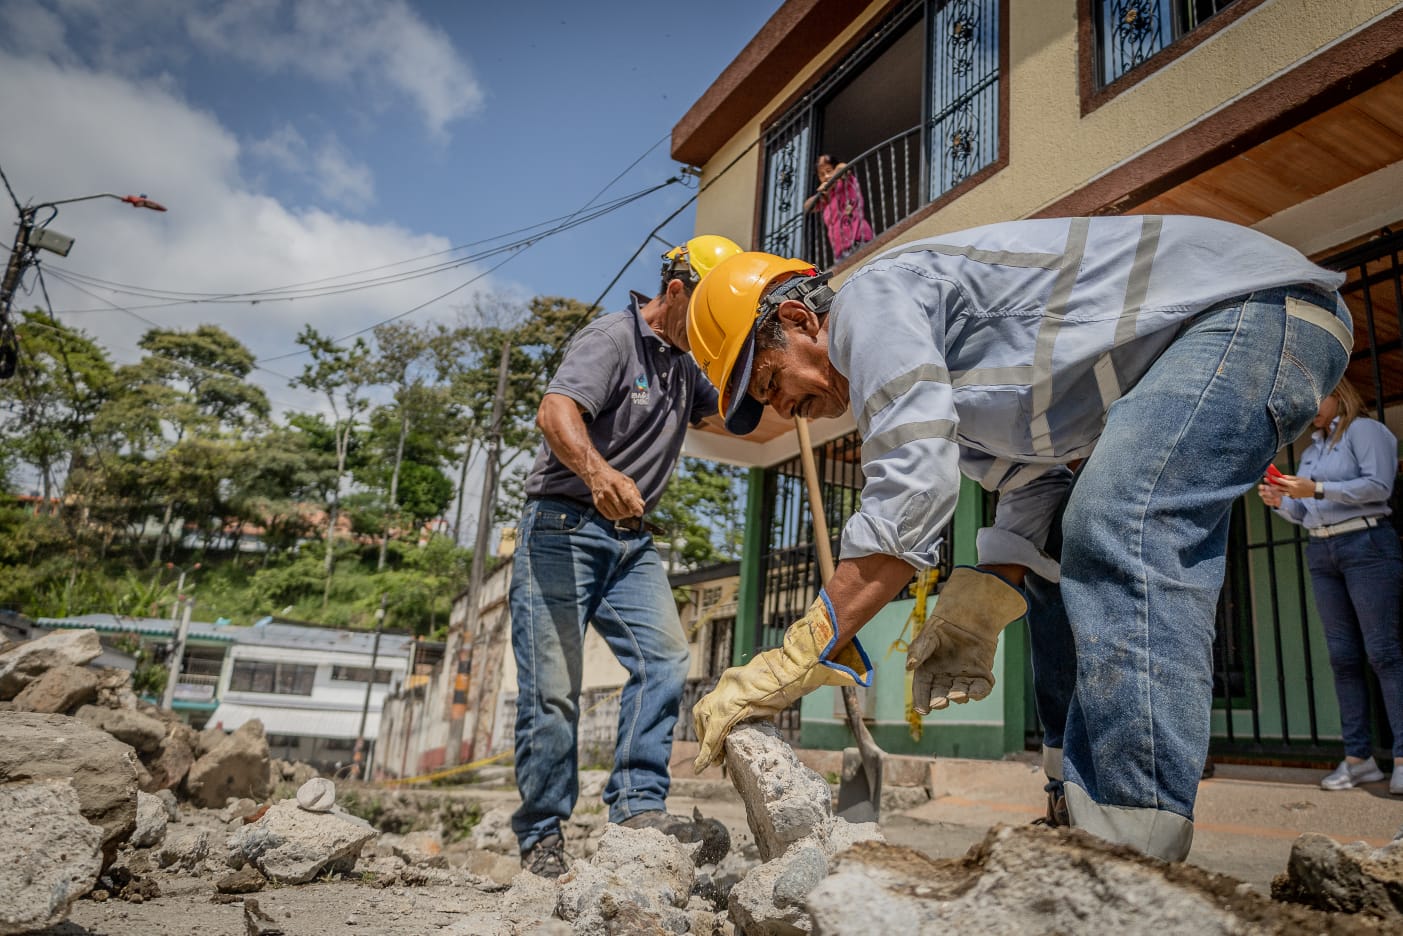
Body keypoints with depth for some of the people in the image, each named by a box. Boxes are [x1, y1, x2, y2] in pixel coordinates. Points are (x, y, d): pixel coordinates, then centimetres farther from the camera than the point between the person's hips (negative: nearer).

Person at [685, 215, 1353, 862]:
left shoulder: (872, 295, -16)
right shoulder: (932, 356, 14)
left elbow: (912, 495, -29)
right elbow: (1034, 476, 14)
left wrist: (797, 658, -27)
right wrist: (982, 603, 0)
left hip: (1265, 306, -10)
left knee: (1117, 527, -27)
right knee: (1103, 567, 9)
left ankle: (1133, 850, -24)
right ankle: (1088, 822, 12)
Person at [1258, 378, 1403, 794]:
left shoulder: (1364, 429, 1)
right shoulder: (1311, 449, 22)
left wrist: (1316, 490, -20)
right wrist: (1280, 502, 2)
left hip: (1366, 543, -7)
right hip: (1321, 553, 7)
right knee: (1343, 656, 3)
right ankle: (1358, 757, 4)